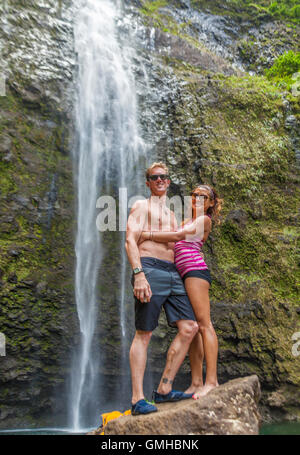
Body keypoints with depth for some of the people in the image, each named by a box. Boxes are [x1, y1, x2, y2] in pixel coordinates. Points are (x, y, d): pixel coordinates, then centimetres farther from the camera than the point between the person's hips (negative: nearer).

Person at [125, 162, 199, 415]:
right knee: (144, 334, -7)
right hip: (149, 270, -7)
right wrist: (138, 274, -19)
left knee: (189, 327, -3)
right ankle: (138, 399, -2)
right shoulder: (142, 206, 8)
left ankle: (164, 389, 5)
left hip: (173, 274, 7)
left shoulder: (171, 214, 29)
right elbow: (130, 241, -7)